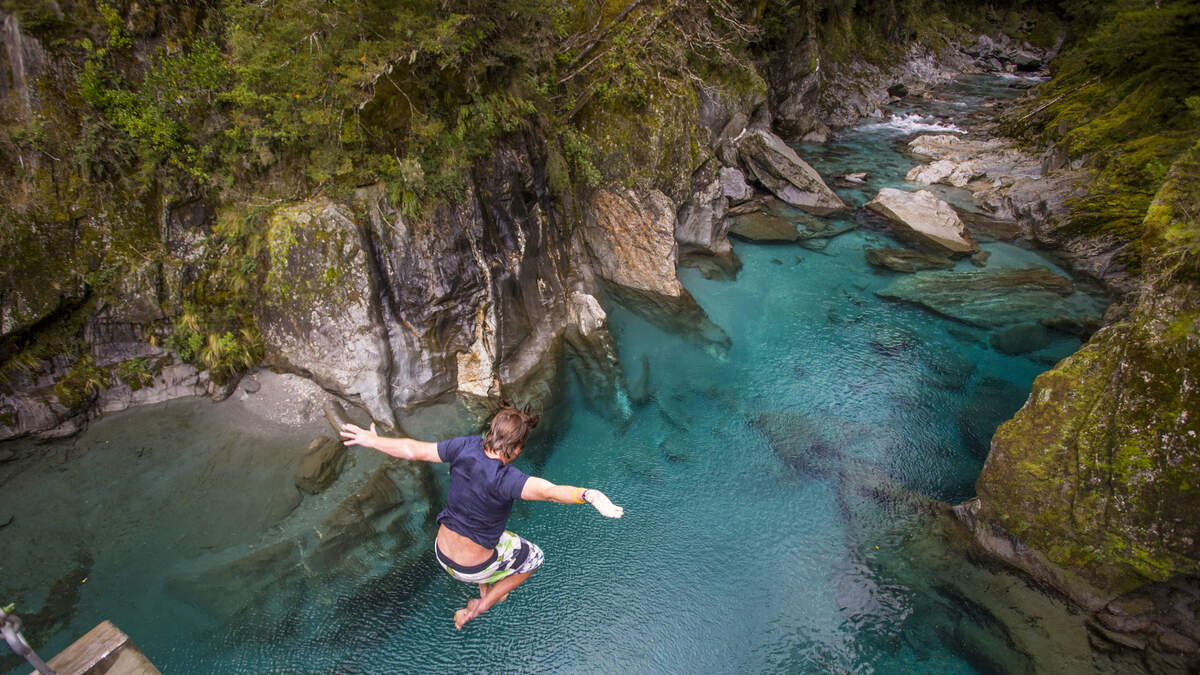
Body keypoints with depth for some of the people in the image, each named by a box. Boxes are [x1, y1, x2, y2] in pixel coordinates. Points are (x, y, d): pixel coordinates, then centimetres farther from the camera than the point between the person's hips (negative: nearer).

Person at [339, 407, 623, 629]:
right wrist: (589, 495, -69)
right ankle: (478, 608, 24)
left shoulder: (465, 447, -18)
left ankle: (485, 593, 52)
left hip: (441, 551, 6)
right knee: (534, 557, 20)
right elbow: (548, 491, -55)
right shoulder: (504, 478, -36)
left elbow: (413, 450, -10)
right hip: (472, 567, -6)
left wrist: (371, 440, 4)